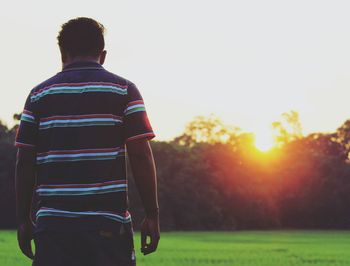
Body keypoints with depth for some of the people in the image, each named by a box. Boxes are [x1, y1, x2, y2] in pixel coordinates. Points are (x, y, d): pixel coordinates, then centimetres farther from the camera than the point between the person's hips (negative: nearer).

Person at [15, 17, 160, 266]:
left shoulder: (39, 95, 8)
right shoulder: (124, 90, 2)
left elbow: (25, 163, 6)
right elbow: (141, 157, -5)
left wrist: (24, 219, 13)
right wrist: (152, 215, 0)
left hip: (52, 224, 2)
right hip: (108, 224, -2)